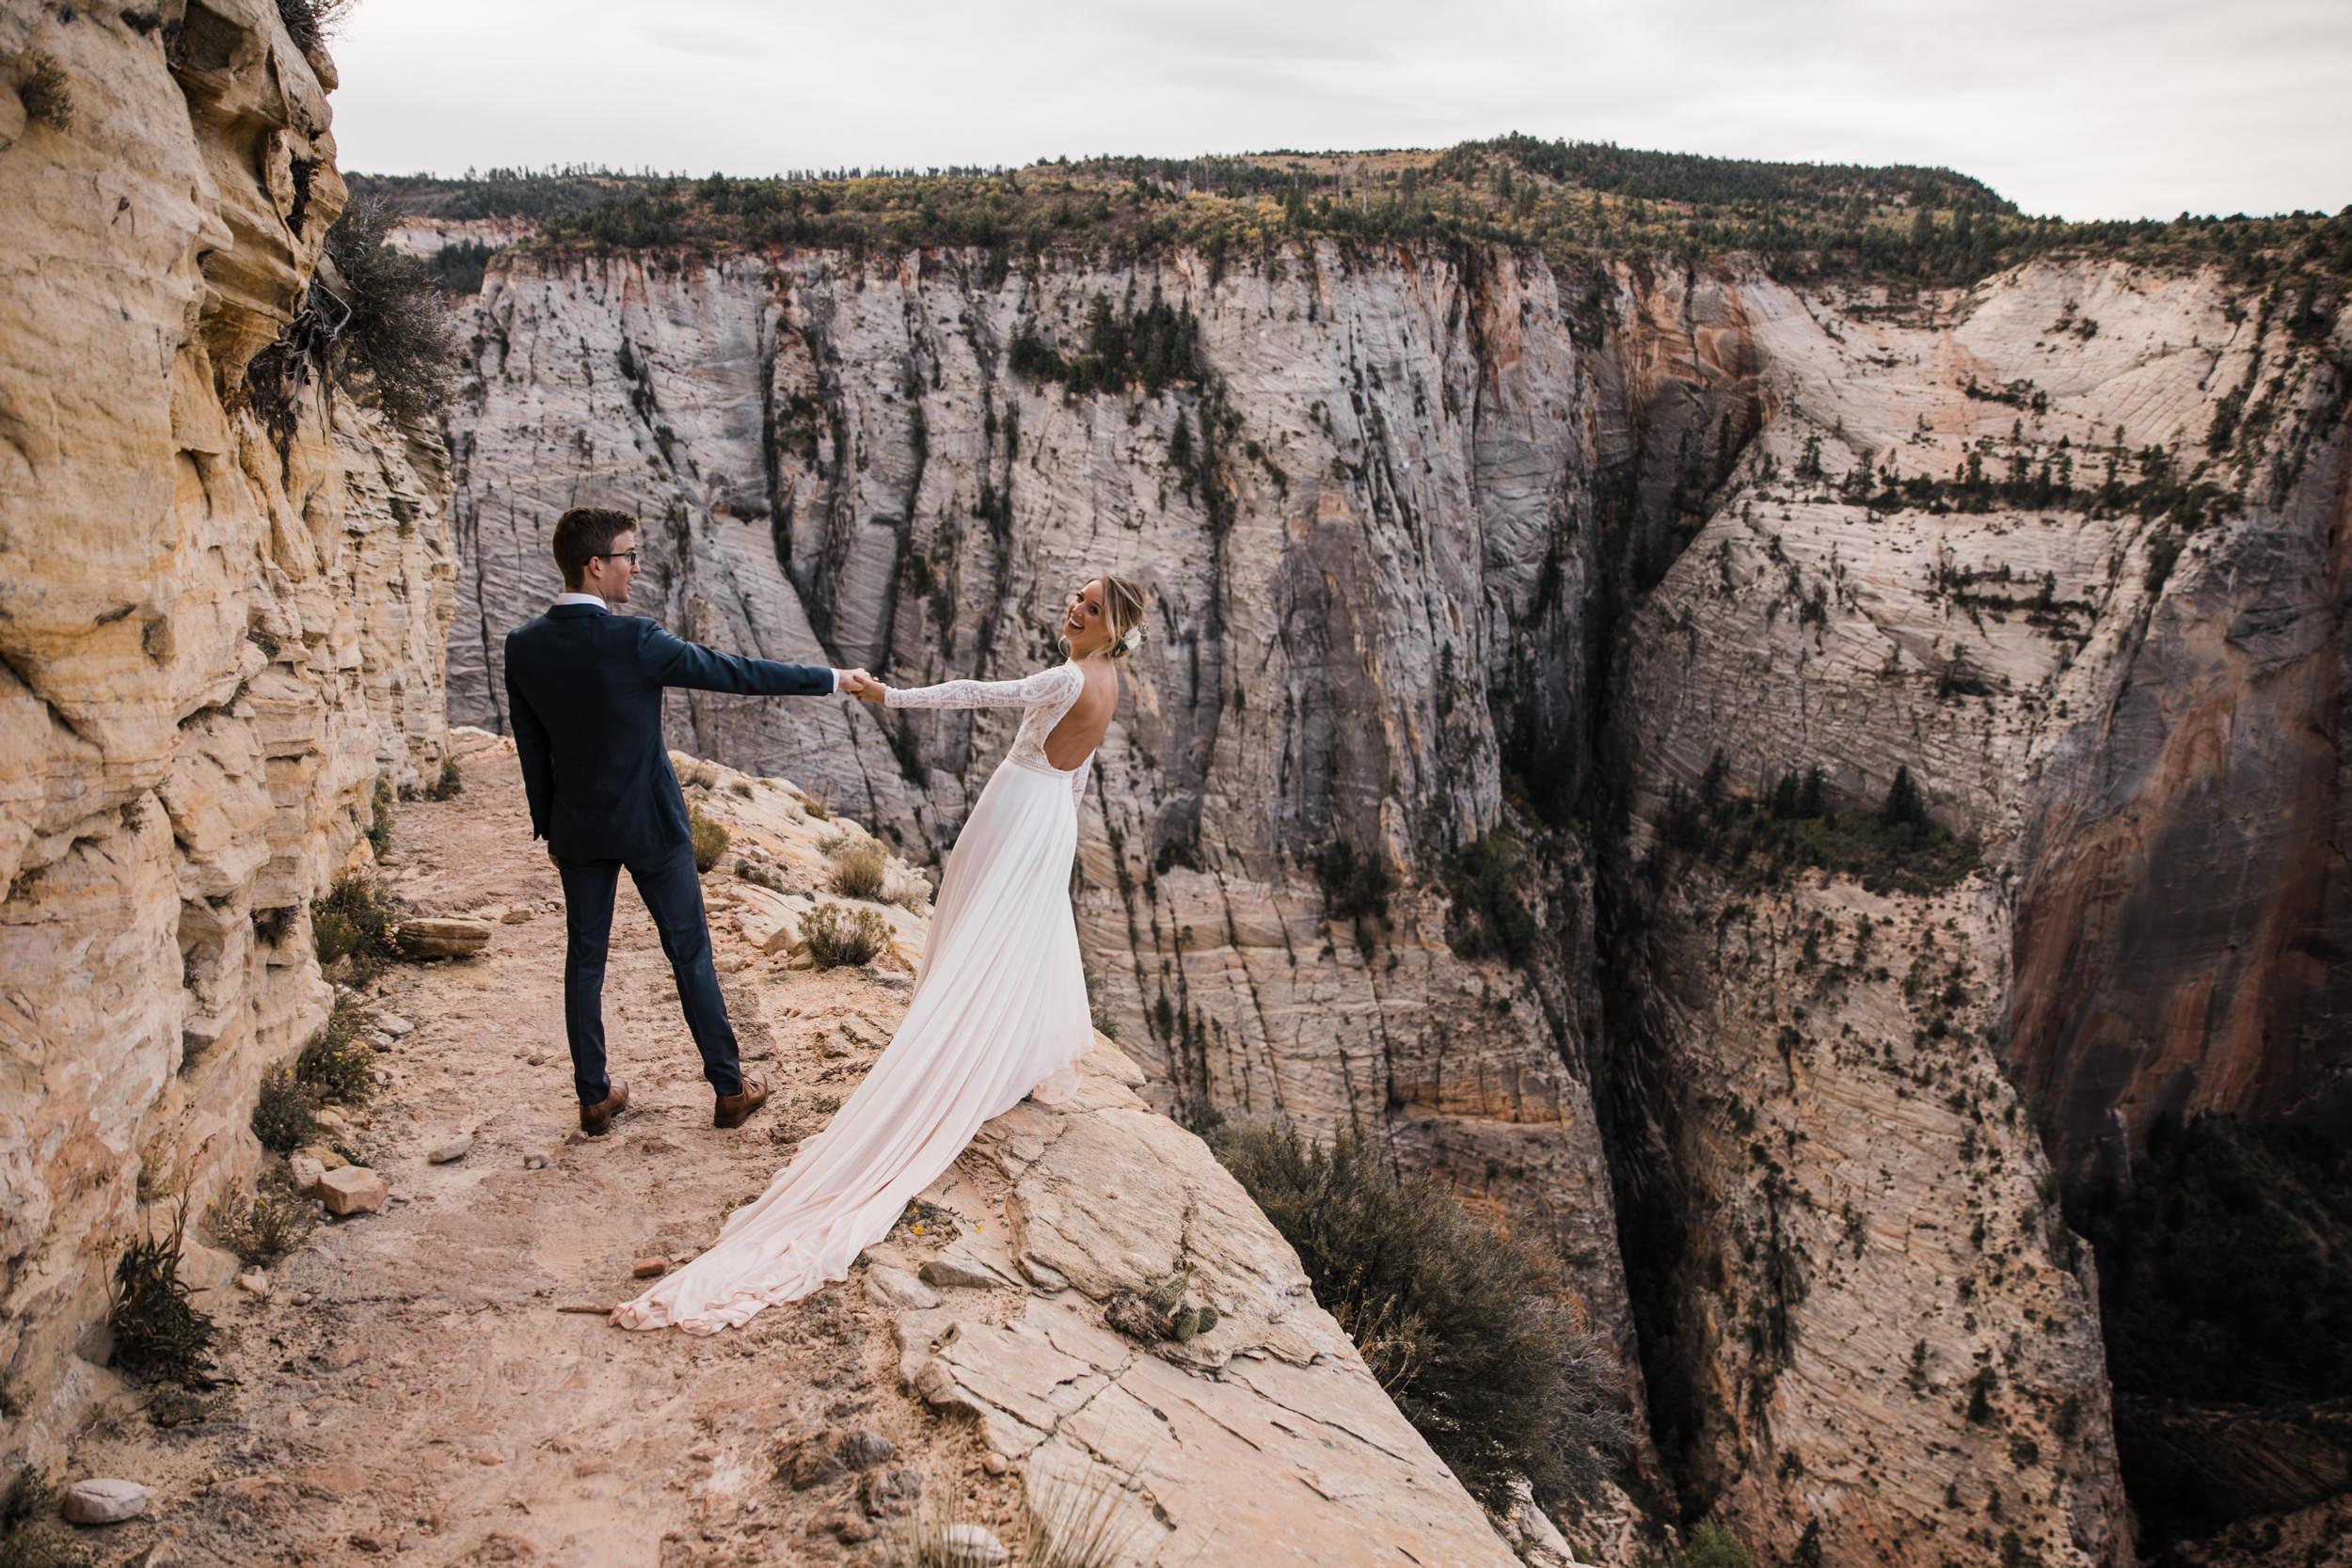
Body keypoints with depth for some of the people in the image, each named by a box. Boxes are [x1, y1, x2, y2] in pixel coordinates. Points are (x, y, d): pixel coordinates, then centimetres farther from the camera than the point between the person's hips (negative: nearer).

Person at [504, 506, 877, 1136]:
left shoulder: (522, 646, -5)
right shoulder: (634, 641, -21)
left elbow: (532, 749, 4)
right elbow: (733, 672, -16)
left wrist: (548, 827, 16)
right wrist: (832, 678, -7)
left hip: (578, 828, 5)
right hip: (649, 823, -4)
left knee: (585, 959, 14)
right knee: (689, 953, 7)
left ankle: (595, 1097, 23)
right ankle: (730, 1090, 17)